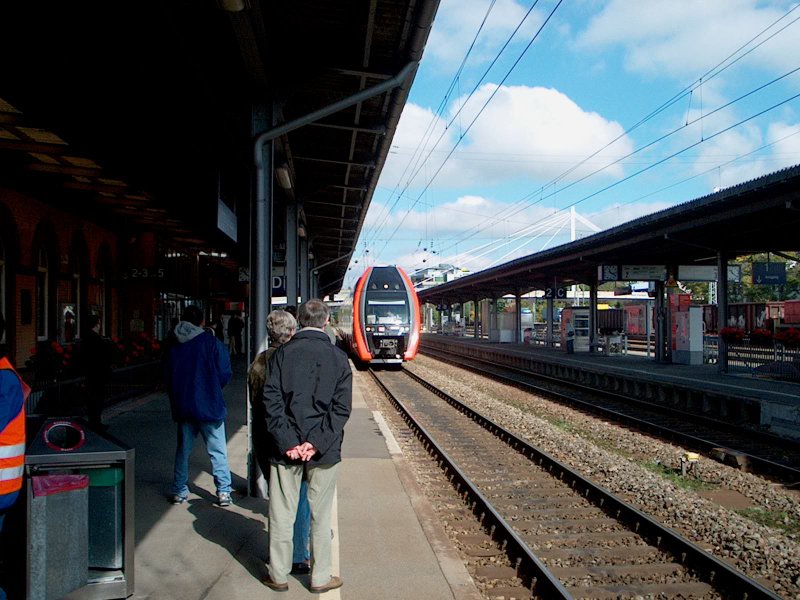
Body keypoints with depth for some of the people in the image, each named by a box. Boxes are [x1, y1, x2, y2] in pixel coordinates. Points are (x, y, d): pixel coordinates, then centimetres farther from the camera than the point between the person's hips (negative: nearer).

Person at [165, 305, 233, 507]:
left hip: (182, 406, 4)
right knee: (218, 451, 4)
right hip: (209, 405, -4)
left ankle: (179, 491, 20)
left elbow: (167, 377, 9)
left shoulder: (173, 345, 3)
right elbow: (224, 374, -9)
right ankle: (223, 492, 3)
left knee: (183, 449, 16)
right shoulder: (211, 342, -9)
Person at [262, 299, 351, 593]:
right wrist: (317, 442, -11)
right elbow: (342, 407, -8)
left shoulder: (282, 354, -2)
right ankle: (320, 577, 21)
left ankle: (278, 575, 23)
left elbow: (272, 401, -8)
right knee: (320, 515, 11)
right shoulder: (338, 357, -2)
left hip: (286, 448, 0)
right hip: (324, 451, 0)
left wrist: (287, 441, -10)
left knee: (281, 514, 11)